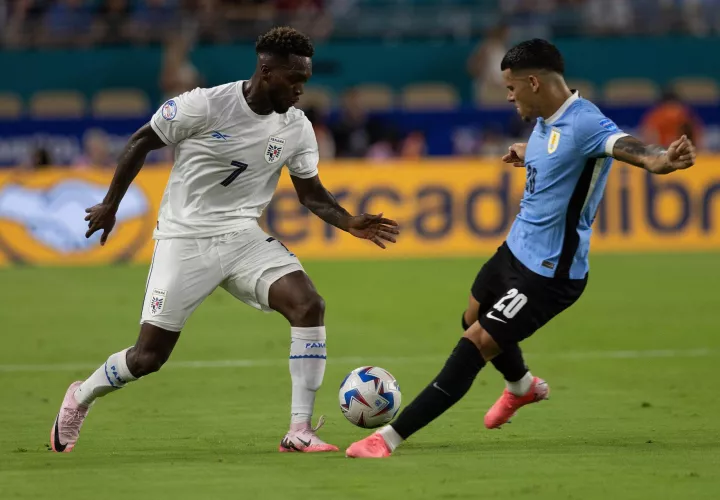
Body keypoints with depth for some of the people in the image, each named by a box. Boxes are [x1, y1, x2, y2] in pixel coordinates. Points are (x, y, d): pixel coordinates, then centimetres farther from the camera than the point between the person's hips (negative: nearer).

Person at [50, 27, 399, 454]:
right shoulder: (204, 106, -17)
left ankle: (300, 431, -16)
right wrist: (110, 205, 4)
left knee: (310, 306, -21)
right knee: (149, 357, -3)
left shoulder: (297, 129, -3)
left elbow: (311, 192, 8)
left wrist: (351, 223, -11)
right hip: (186, 239, -4)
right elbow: (142, 142, -3)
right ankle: (80, 398, 30)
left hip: (243, 237, 4)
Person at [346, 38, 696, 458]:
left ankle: (391, 438, -10)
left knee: (477, 342, -13)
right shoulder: (547, 121, 2)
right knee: (476, 318, 30)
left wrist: (659, 160, -66)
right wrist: (525, 153, 38)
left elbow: (622, 144, -48)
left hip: (547, 273, -10)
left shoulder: (583, 122, -27)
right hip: (516, 250, 10)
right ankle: (522, 386, 60)